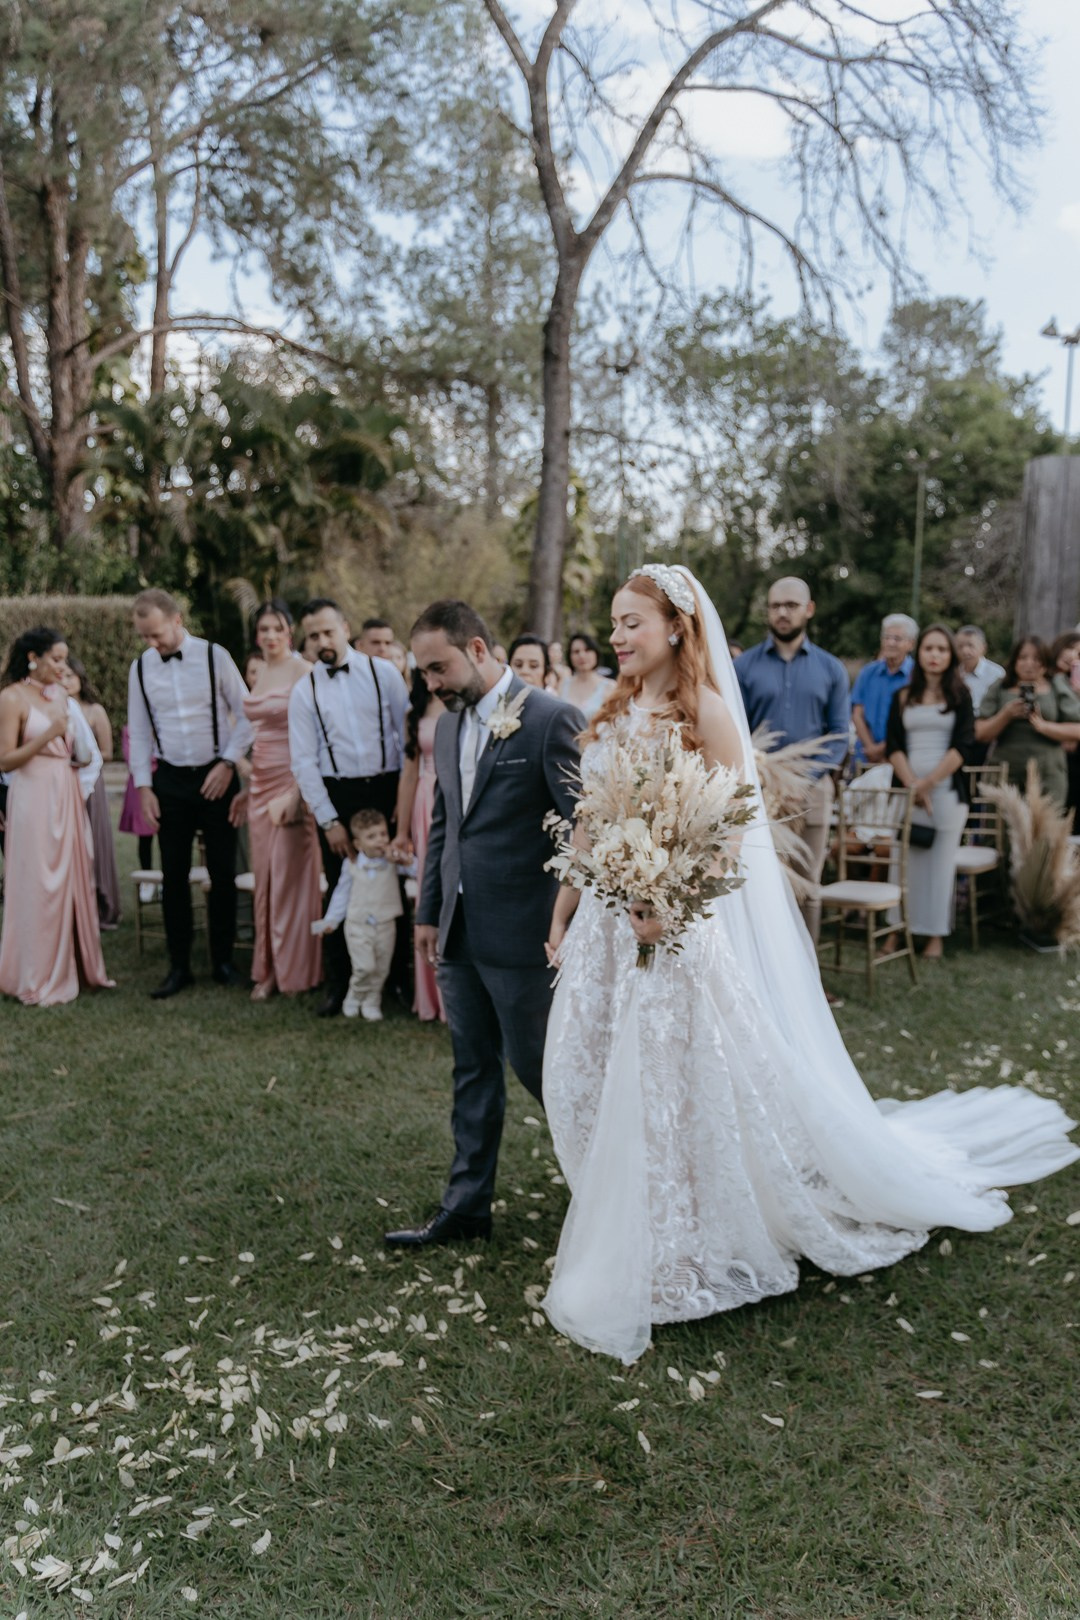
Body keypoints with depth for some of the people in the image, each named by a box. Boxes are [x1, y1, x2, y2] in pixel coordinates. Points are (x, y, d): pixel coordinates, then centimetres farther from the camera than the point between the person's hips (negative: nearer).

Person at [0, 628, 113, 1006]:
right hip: (34, 796, -6)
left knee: (74, 880, 9)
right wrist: (47, 736, -19)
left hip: (68, 794, 6)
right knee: (39, 885, -1)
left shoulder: (60, 695, 12)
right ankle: (40, 979, 10)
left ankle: (77, 967, 20)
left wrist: (82, 761, 3)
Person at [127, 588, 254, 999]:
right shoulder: (140, 667, 3)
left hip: (216, 777, -2)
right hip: (170, 780, 2)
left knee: (223, 873, 5)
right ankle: (179, 967, 15)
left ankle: (223, 961, 18)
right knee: (173, 876, 5)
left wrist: (228, 764, -10)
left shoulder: (214, 656, -6)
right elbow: (138, 732, 8)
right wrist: (144, 787, 2)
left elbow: (246, 713, -2)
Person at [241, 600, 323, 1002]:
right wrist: (248, 787, 18)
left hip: (292, 782, -7)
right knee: (264, 876, 9)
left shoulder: (301, 671, -9)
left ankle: (295, 969, 12)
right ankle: (269, 968, 18)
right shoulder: (259, 672, 12)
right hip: (261, 783, 7)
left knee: (291, 874, -1)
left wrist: (296, 792, -20)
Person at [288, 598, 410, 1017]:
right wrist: (329, 820, -6)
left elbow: (408, 736, 1)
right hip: (336, 796, 1)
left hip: (387, 789, 0)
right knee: (341, 891, 6)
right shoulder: (304, 691, 2)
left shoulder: (383, 672, 1)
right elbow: (304, 761, 0)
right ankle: (338, 984, 19)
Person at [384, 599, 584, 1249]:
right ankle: (467, 1207, 25)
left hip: (522, 929, -7)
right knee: (474, 1069, 14)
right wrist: (430, 910, 17)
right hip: (461, 930, 7)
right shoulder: (450, 726, 11)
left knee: (537, 1062, 5)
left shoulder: (550, 720, -13)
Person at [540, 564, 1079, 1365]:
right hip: (610, 921, 7)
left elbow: (728, 830, -16)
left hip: (682, 920, -7)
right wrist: (564, 909, 11)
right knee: (594, 1078, 11)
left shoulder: (705, 712, -10)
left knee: (695, 1079, 4)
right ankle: (629, 1245, 32)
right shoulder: (616, 713, 10)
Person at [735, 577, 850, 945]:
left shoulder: (831, 669, 7)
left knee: (806, 886, 8)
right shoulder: (745, 665, 3)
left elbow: (839, 733, 2)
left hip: (812, 791, 1)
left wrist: (807, 777, -12)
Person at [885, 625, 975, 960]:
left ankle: (935, 935, 7)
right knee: (904, 860, -1)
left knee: (940, 862, 0)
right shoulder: (902, 697, 11)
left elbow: (963, 746, -3)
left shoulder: (959, 695, 6)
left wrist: (928, 783, -11)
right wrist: (912, 786, -10)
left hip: (947, 790, -1)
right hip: (906, 788, 1)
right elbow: (893, 746, 3)